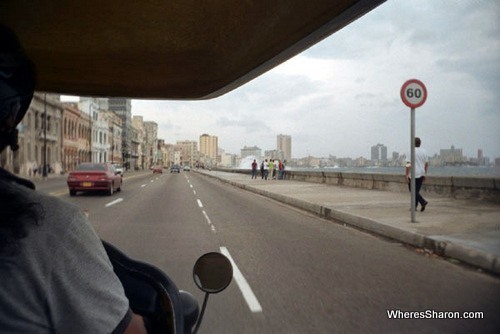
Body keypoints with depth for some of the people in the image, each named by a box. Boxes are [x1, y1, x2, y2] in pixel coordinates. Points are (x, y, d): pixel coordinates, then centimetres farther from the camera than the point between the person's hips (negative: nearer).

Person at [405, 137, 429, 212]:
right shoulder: (424, 151, 8)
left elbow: (408, 164, -16)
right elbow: (426, 164, 13)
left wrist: (407, 175, -13)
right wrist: (424, 174, 20)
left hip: (413, 174, -6)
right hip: (421, 174, 6)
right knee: (416, 191, 12)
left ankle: (423, 201, -17)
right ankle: (414, 206, 15)